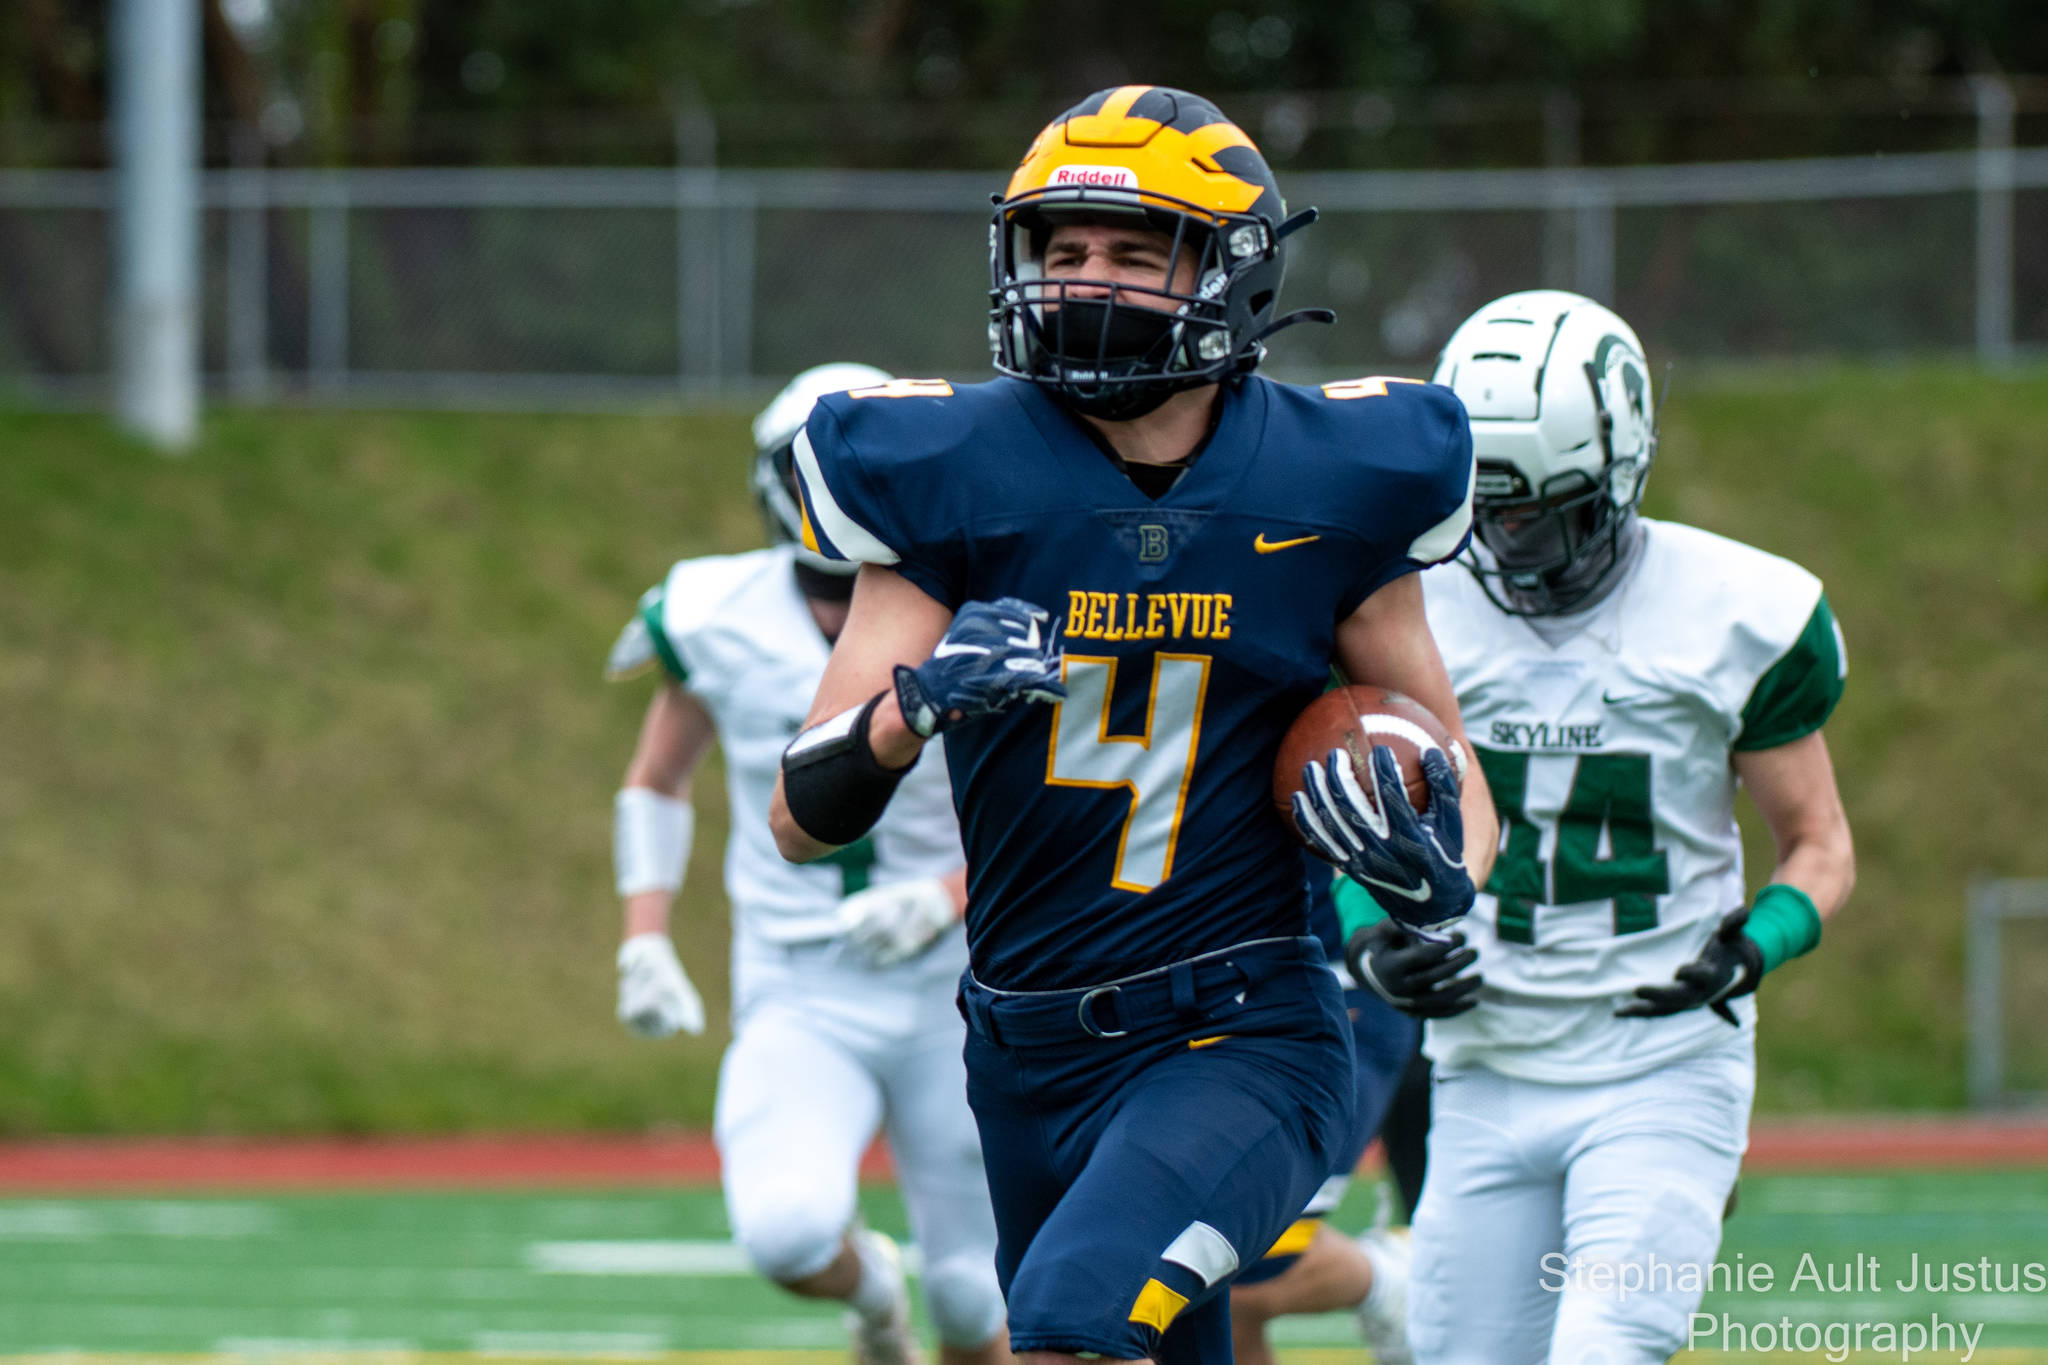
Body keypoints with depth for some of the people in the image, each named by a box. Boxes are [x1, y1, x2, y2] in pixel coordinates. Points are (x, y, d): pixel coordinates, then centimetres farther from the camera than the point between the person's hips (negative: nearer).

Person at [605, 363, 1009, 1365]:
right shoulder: (721, 623, -5)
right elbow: (656, 784, 12)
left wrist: (945, 898, -19)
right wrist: (645, 946, 1)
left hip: (950, 993, 0)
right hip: (801, 1006, 0)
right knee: (788, 1234, -26)